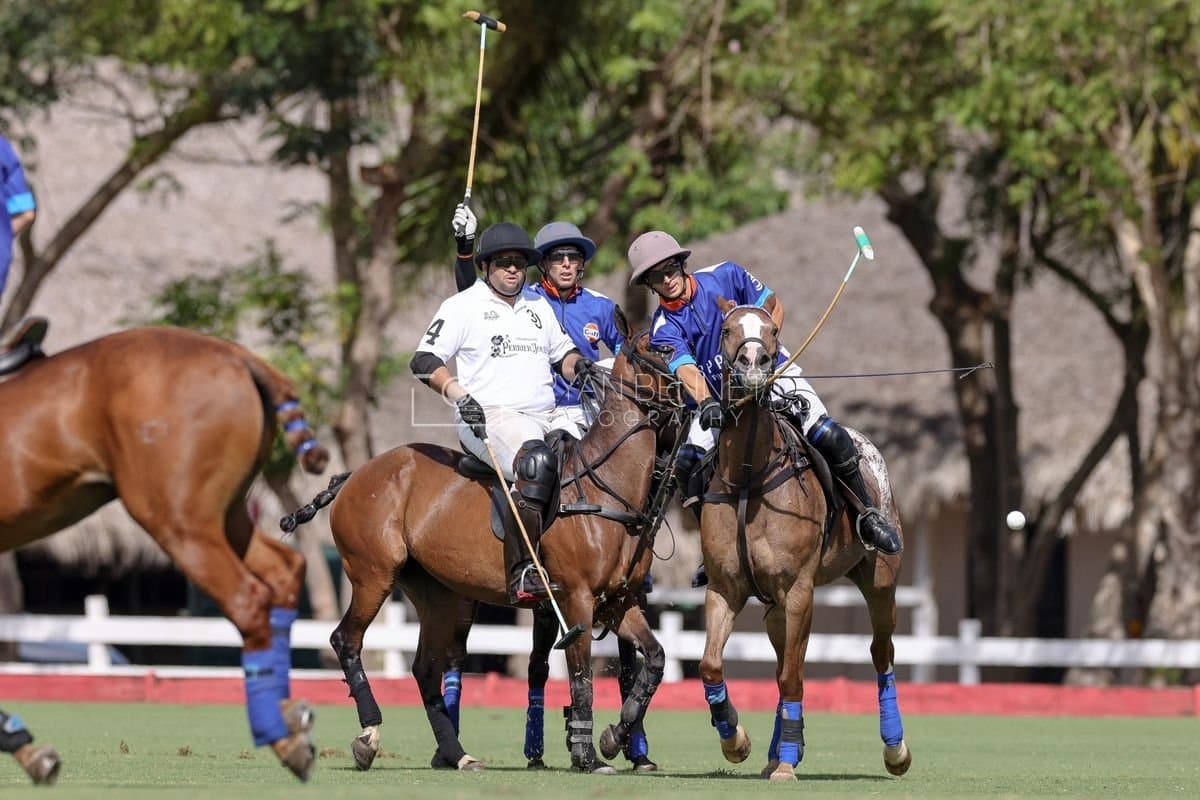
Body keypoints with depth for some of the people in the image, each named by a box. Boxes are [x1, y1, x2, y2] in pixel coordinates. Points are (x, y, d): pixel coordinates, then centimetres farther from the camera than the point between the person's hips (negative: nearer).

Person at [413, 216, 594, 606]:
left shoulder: (538, 305, 22)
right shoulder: (463, 306, 4)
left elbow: (563, 354, 29)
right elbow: (424, 361, -3)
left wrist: (579, 366, 4)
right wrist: (459, 395, -19)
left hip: (547, 416, 7)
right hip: (491, 417, -7)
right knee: (536, 461, -37)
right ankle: (523, 574, -43)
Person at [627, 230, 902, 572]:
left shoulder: (725, 276, -7)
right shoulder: (664, 327, -8)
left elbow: (774, 307, 2)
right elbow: (685, 368, -25)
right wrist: (705, 403, -45)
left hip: (772, 375, -2)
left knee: (826, 434, -23)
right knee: (689, 461, -19)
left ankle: (867, 517, -8)